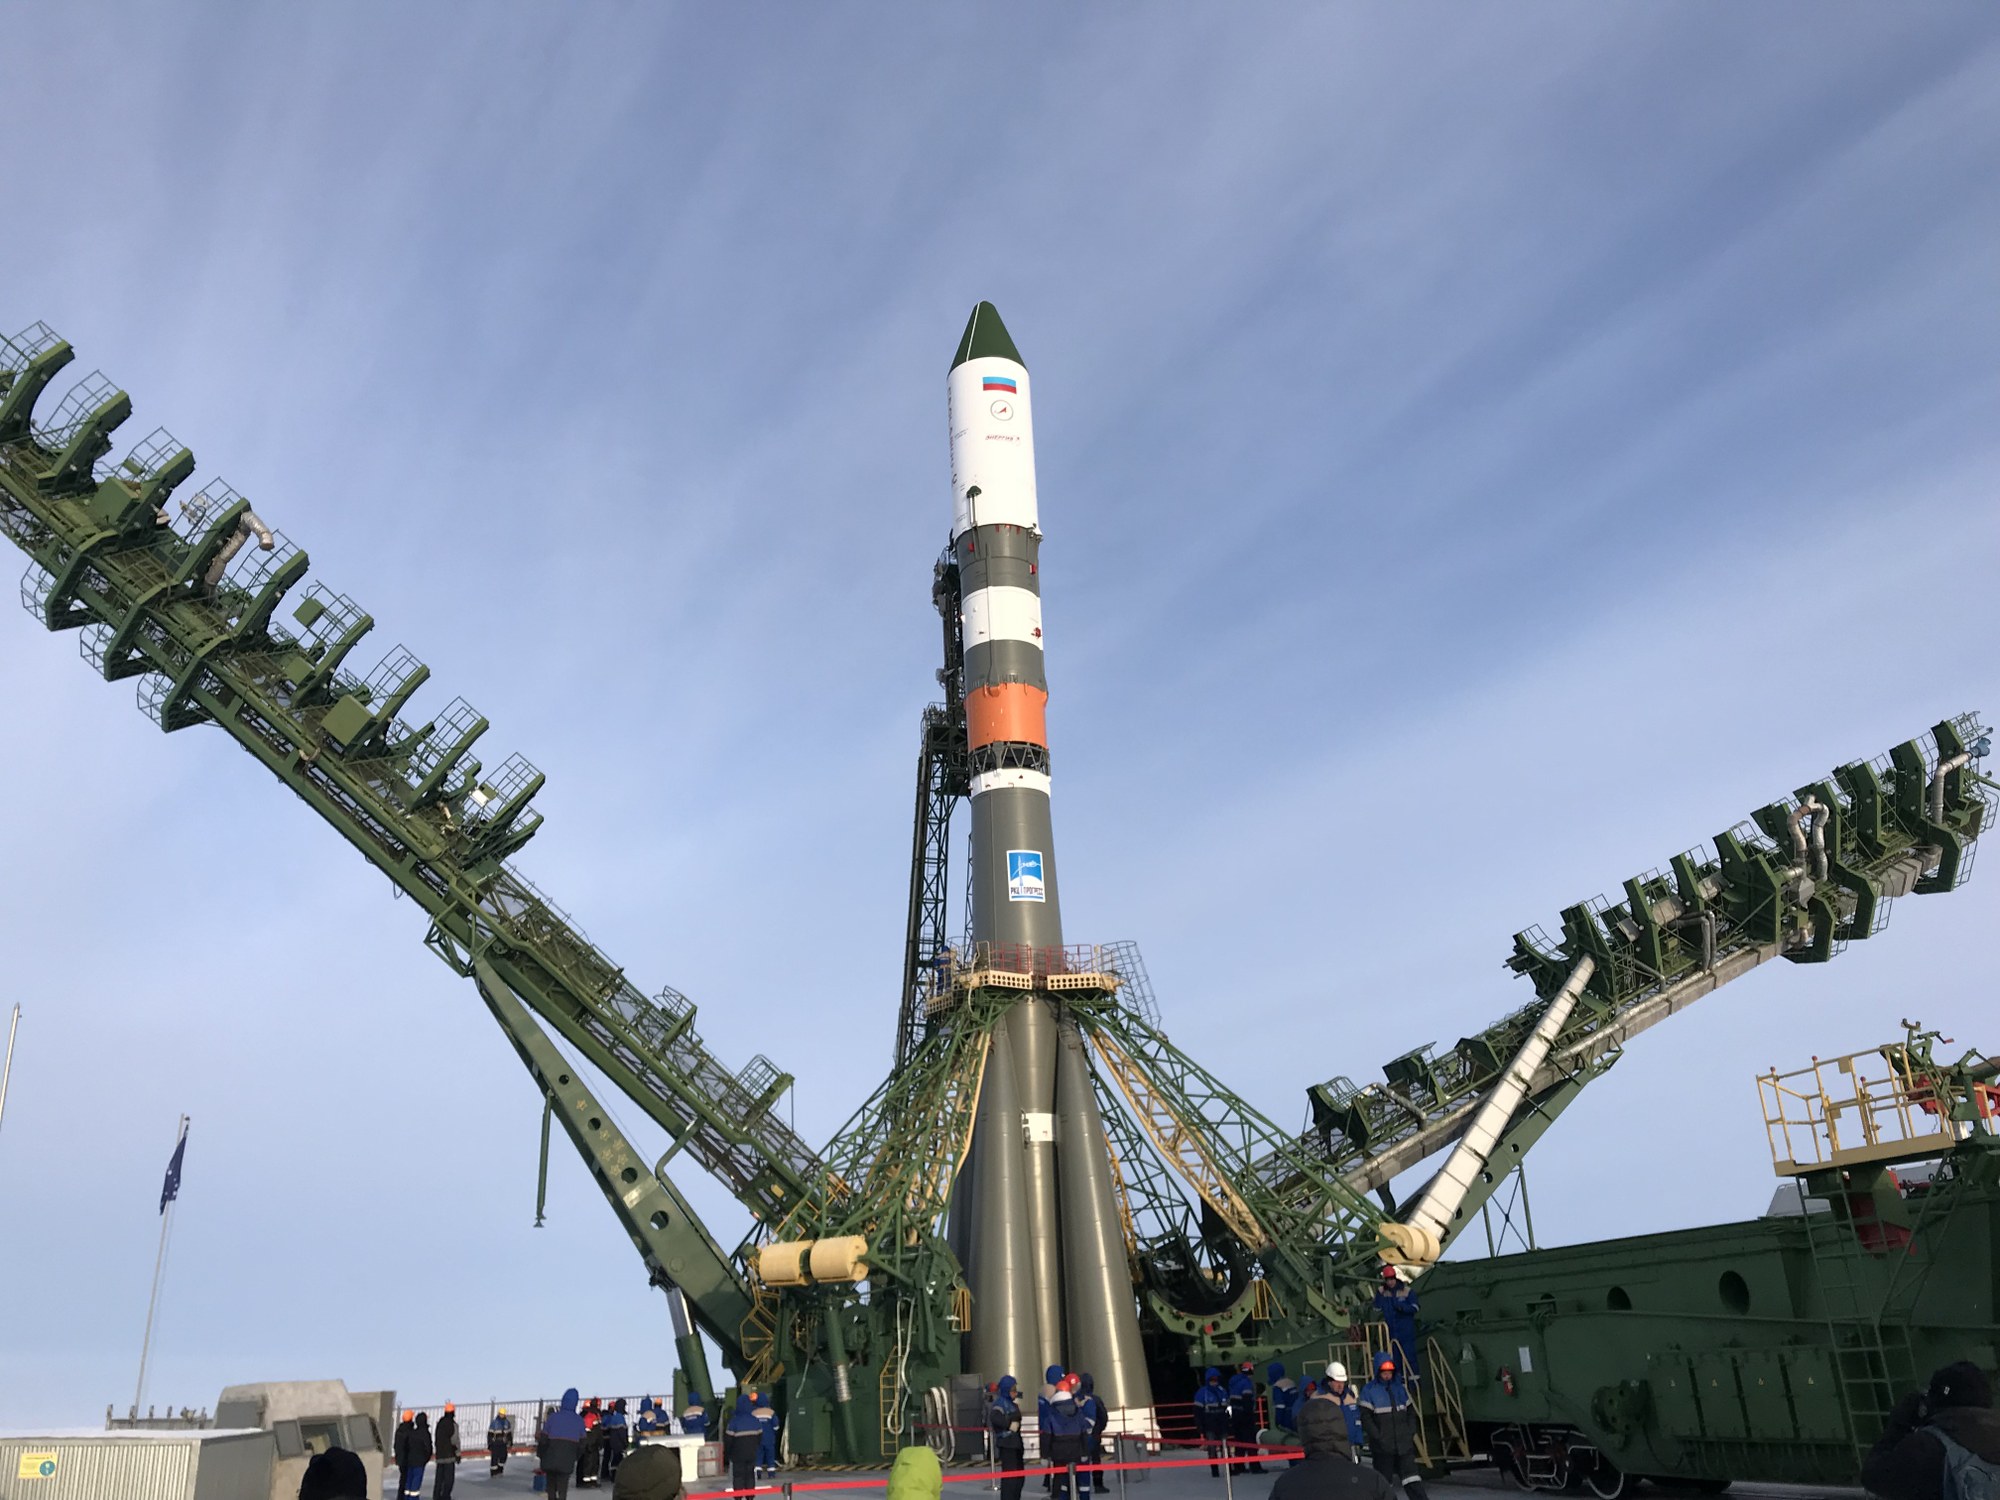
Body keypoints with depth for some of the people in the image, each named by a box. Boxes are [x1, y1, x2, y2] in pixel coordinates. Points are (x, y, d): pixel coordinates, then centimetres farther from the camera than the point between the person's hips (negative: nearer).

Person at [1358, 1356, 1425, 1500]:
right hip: (1382, 1447, -3)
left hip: (1404, 1444, 3)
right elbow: (1366, 1418, -9)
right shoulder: (1369, 1391, -5)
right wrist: (1379, 1437, -14)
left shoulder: (1400, 1387, 9)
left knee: (1411, 1478, -3)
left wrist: (1410, 1433, 3)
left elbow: (1411, 1411, 15)